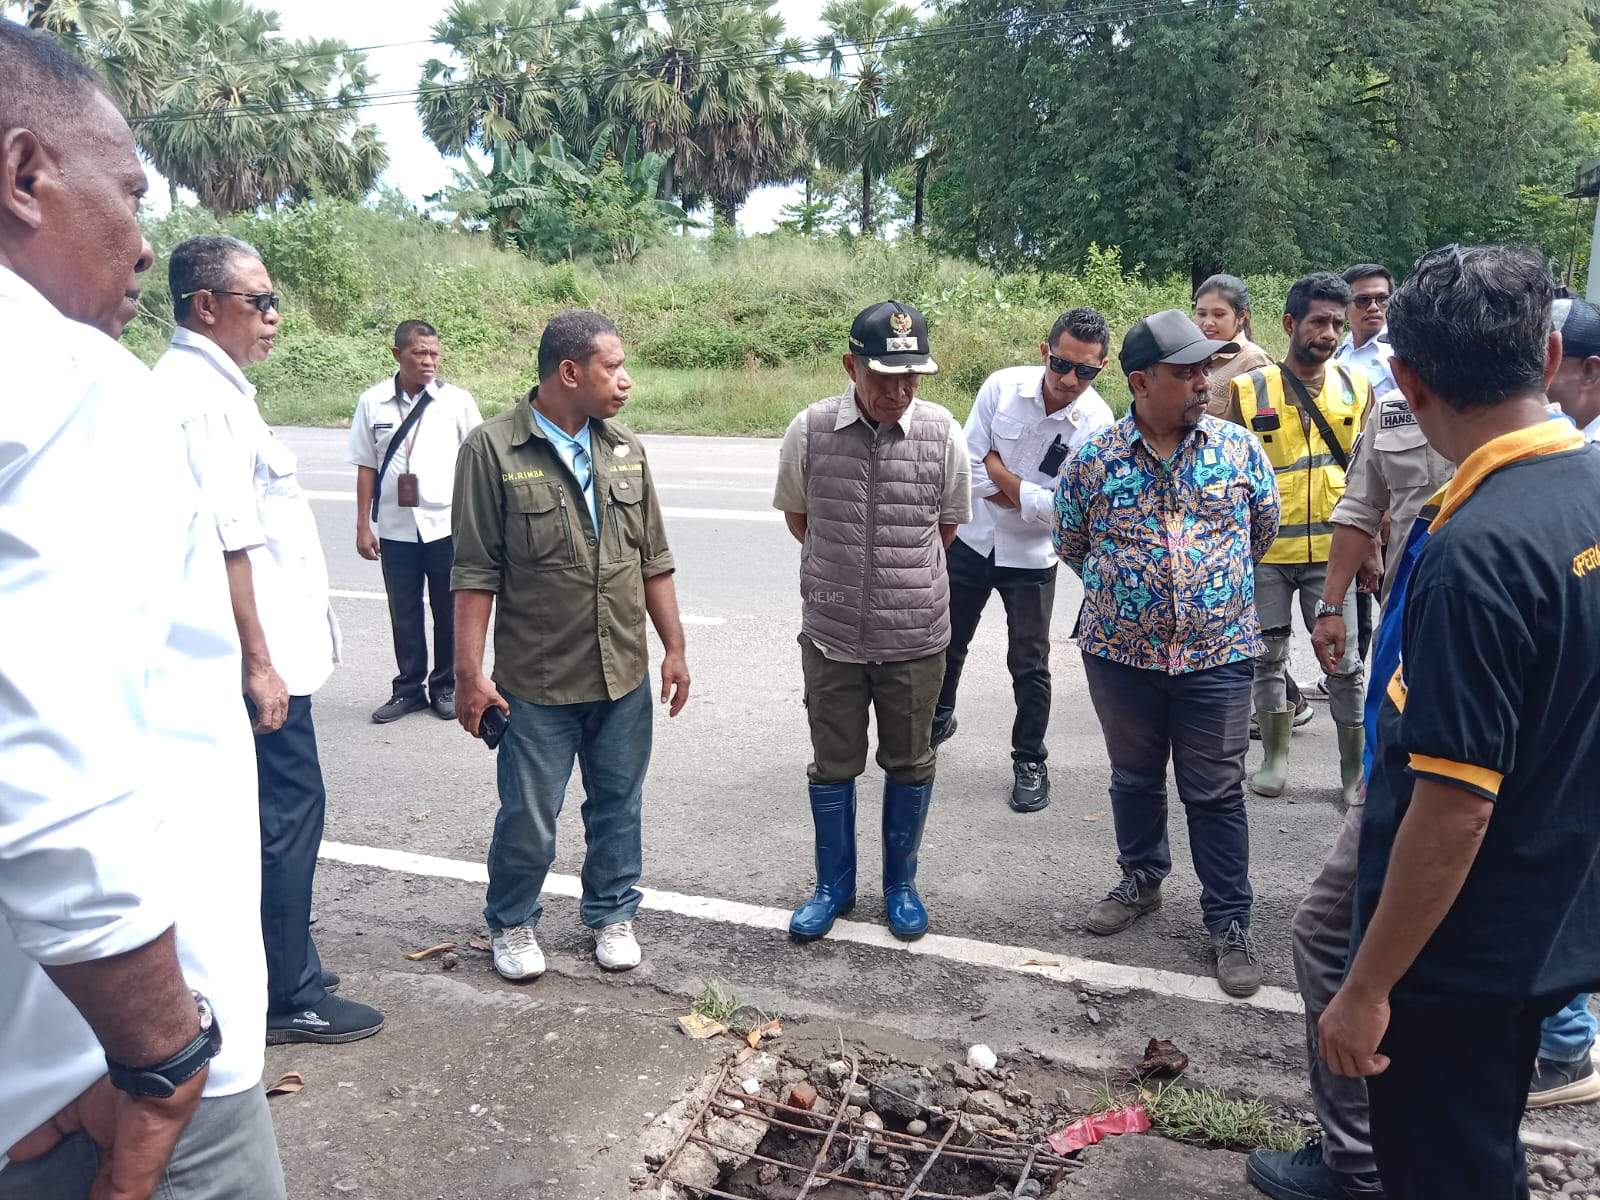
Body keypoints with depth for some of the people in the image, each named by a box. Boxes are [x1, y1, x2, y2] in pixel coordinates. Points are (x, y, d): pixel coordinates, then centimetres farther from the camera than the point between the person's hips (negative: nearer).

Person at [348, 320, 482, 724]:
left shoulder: (458, 401, -5)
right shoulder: (372, 402, -1)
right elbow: (366, 467, 4)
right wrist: (363, 525, 3)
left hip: (446, 525, -1)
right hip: (395, 528, 1)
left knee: (449, 612, 10)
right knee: (404, 613, 12)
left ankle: (446, 687, 26)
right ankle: (409, 688, 26)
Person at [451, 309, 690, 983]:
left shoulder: (625, 451, 5)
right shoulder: (493, 449, -10)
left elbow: (654, 561, 9)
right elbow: (475, 574, -10)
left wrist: (674, 649, 7)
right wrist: (470, 674, -12)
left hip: (624, 675, 4)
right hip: (536, 681, -4)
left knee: (618, 806, 15)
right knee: (529, 817, 9)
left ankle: (612, 914, 36)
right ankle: (511, 924, 33)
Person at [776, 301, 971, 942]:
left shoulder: (943, 434, -7)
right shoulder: (810, 430, -8)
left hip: (916, 639, 0)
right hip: (831, 636, 0)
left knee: (909, 765, 15)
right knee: (833, 765, 14)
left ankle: (901, 884, 35)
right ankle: (834, 885, 33)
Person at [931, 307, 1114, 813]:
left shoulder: (1097, 424, -20)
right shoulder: (1003, 386, -16)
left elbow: (1064, 509, -23)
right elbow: (969, 468, -15)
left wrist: (1000, 472, -19)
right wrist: (1035, 499, -17)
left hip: (1031, 557, -2)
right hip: (971, 540, 2)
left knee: (1029, 666, 4)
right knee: (948, 642, 19)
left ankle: (1030, 762, 23)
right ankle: (939, 718, 45)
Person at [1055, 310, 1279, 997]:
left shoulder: (1239, 449, -3)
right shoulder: (1093, 461, -5)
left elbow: (1263, 529, 12)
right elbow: (1071, 545, 9)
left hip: (1217, 656, -1)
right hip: (1120, 653, 1)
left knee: (1216, 793, 7)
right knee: (1134, 779, 18)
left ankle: (1229, 921, 20)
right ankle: (1140, 881, 39)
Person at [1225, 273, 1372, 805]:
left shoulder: (1357, 387, 3)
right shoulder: (1248, 390, -2)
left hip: (1333, 551, 0)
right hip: (1265, 551, 0)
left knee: (1345, 663, 4)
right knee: (1268, 657, 10)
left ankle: (1355, 768, 16)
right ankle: (1275, 756, 26)